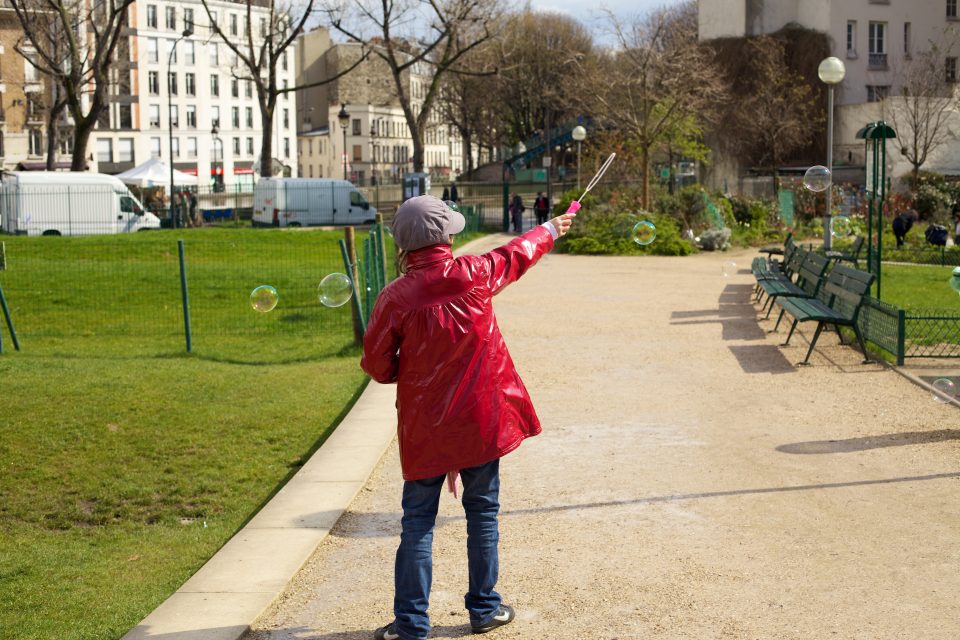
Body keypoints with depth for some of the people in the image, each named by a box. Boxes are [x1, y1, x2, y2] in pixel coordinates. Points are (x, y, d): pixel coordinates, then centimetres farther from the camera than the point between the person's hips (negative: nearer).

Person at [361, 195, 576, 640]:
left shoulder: (395, 298, -12)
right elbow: (516, 255, 14)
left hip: (424, 428, -1)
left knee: (418, 521, 6)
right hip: (480, 419, 1)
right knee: (482, 511, 14)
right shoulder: (474, 274, -8)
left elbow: (379, 368, -5)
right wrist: (551, 230, 33)